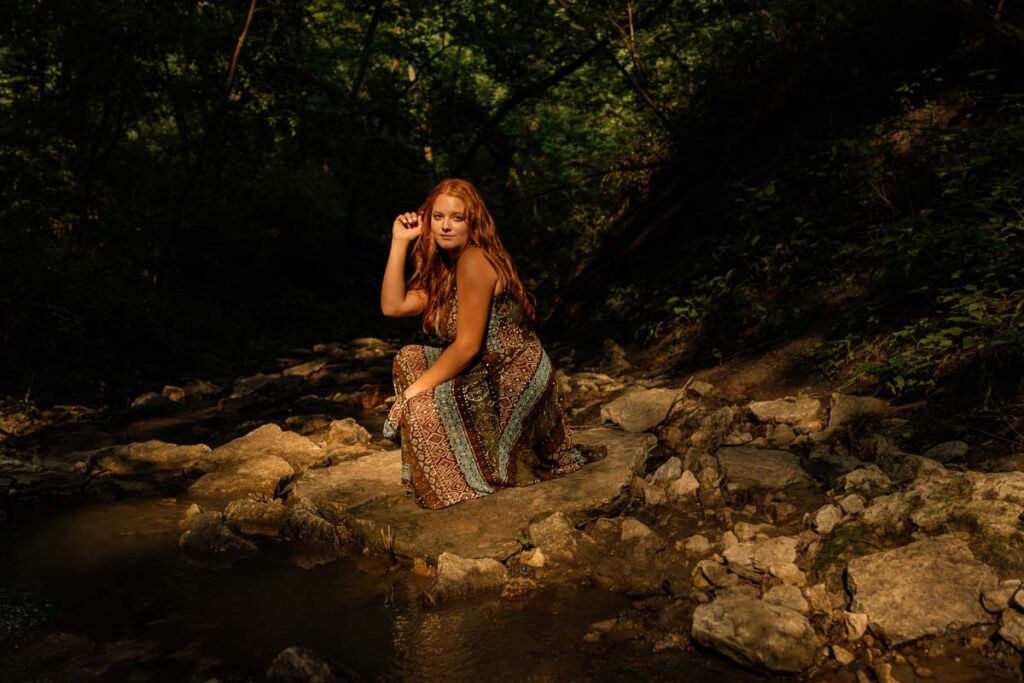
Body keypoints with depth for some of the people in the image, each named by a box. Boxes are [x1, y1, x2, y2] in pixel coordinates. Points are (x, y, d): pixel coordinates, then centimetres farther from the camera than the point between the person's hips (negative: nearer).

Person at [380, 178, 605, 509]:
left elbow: (467, 346, -18)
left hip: (516, 385, -10)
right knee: (409, 358, 9)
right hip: (489, 377, 10)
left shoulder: (474, 260, -16)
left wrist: (413, 391, -12)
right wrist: (399, 241, 3)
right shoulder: (443, 267, 13)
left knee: (420, 410, -21)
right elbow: (393, 306, 4)